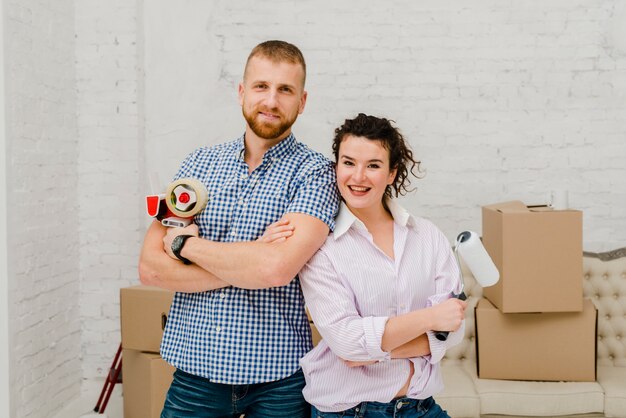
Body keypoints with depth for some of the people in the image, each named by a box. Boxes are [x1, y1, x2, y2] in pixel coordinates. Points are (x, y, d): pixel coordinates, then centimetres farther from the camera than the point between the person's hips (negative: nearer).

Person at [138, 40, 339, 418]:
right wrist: (250, 267, -14)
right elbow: (150, 266, -3)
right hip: (194, 371, 3)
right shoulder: (199, 163, 5)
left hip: (277, 381, -3)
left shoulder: (314, 172, -7)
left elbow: (277, 268, -23)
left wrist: (186, 244, -10)